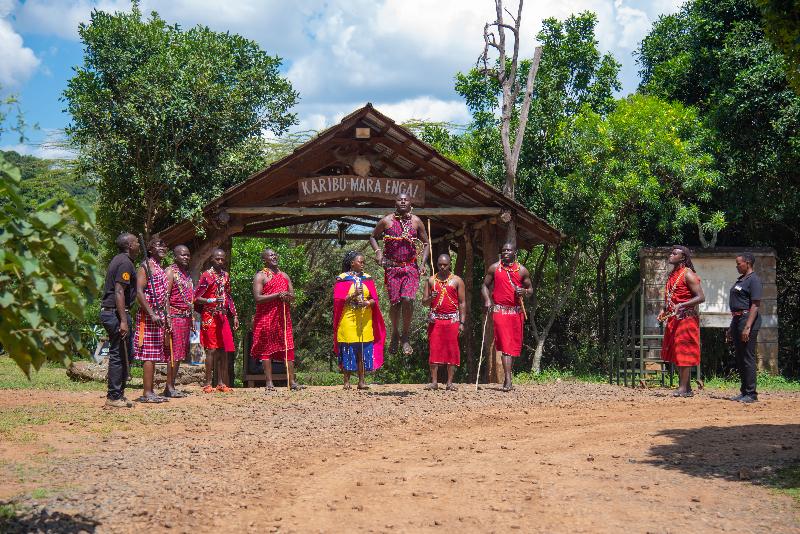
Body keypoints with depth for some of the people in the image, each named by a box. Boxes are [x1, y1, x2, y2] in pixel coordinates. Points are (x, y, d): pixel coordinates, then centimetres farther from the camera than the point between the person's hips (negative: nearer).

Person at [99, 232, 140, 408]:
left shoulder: (118, 260, 18)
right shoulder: (125, 262, -13)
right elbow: (119, 292, -21)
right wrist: (123, 320, -24)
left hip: (108, 312, 10)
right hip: (116, 313, -10)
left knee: (126, 354, 15)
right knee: (119, 355, -6)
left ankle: (117, 394, 18)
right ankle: (114, 397, -3)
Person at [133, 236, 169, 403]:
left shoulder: (161, 270, 19)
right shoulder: (145, 266, -7)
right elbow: (139, 292, -16)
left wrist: (165, 317, 17)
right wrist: (152, 314, -22)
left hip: (159, 317, 9)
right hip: (148, 316, -9)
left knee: (154, 355, 9)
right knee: (149, 354, -10)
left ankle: (150, 391, 12)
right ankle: (147, 393, -10)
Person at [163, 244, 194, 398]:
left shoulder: (187, 273, 19)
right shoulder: (170, 271, -6)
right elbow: (165, 296, -13)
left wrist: (192, 320, 19)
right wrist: (167, 319, -20)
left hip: (186, 317, 8)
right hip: (175, 316, -8)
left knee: (180, 354, 7)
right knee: (174, 354, -10)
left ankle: (171, 386, 10)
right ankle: (169, 387, -7)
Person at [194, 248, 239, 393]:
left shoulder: (226, 276, 13)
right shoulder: (206, 276, -6)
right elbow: (196, 299, -8)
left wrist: (234, 316, 17)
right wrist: (213, 301, -23)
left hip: (223, 317, 6)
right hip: (210, 317, -6)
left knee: (224, 350, 5)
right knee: (212, 350, -8)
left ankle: (221, 383, 11)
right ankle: (208, 384, -4)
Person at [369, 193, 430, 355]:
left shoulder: (416, 222, 3)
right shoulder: (386, 221, -1)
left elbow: (426, 243, 12)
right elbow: (373, 237, 13)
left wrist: (423, 263, -1)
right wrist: (378, 252, -5)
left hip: (411, 267, 0)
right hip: (392, 267, 0)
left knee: (408, 299, -16)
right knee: (395, 302, -1)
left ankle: (405, 336, 0)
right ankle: (394, 333, 26)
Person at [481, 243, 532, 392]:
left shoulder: (522, 270, 7)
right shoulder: (494, 268, 5)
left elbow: (530, 289, 13)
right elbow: (485, 286, 10)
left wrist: (524, 292, -10)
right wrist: (487, 300, -7)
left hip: (516, 311, 2)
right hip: (499, 310, -2)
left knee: (514, 345, 8)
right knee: (505, 344, -12)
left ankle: (507, 377, 23)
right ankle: (508, 379, -16)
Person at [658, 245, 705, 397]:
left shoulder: (688, 275, -11)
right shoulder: (672, 275, 16)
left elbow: (701, 297, -17)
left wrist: (682, 305, -27)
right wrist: (665, 311, 12)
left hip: (686, 318, -9)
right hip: (674, 319, 9)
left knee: (684, 353, -9)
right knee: (676, 354, 10)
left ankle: (684, 388, -9)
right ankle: (686, 388, 14)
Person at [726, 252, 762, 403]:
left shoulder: (753, 280, -11)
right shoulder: (740, 280, 19)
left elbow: (755, 305, -17)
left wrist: (747, 327, -24)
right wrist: (731, 327, 22)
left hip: (748, 319, -10)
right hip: (737, 320, 10)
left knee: (748, 358, -7)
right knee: (740, 358, 12)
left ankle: (751, 394, -3)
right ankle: (744, 391, 19)